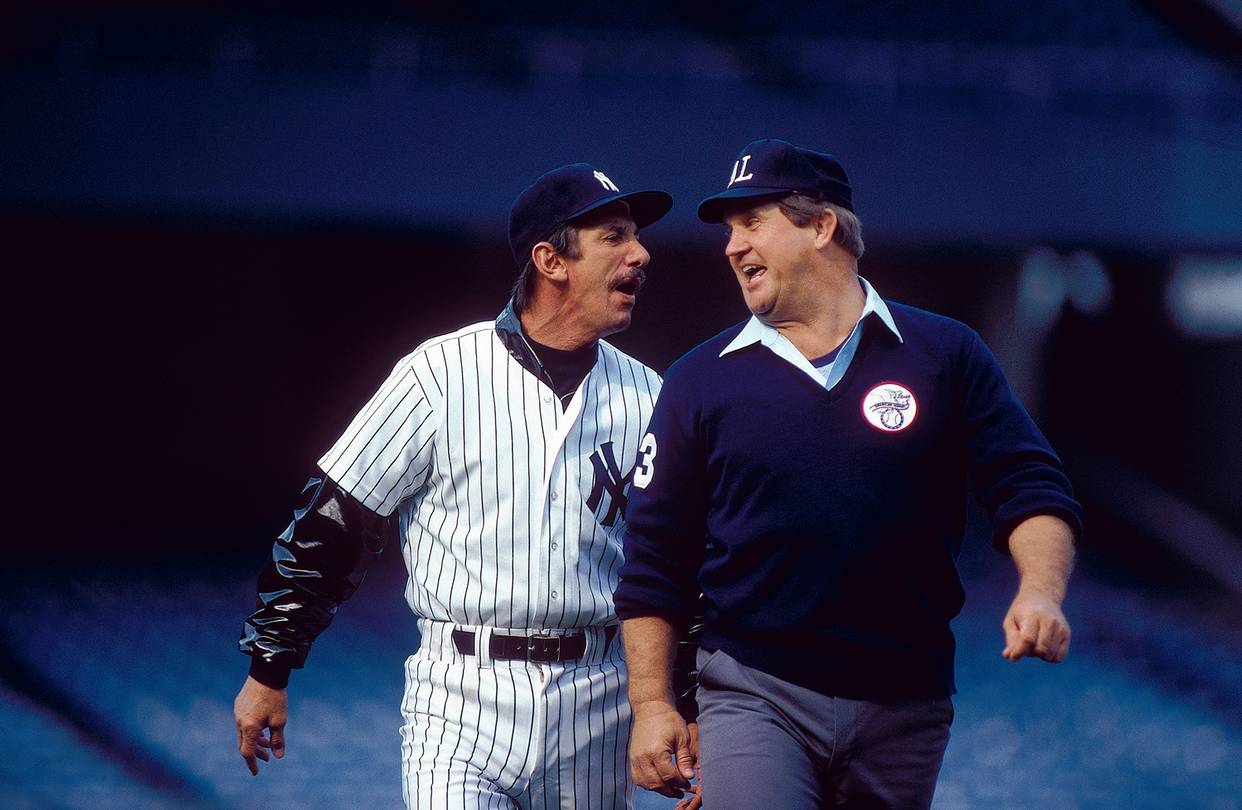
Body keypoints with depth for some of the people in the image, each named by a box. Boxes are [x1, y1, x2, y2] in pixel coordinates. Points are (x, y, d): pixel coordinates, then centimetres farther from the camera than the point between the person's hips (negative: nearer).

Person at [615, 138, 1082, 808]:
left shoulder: (945, 356, 6)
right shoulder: (700, 382, 7)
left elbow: (1029, 488, 3)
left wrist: (1040, 592, -17)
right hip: (753, 696, -1)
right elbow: (654, 561, 7)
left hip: (904, 706, 1)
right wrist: (652, 706, 0)